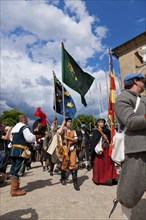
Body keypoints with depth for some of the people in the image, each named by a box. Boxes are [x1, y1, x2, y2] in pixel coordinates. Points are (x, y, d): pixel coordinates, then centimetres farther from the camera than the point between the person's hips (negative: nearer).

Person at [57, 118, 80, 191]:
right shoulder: (63, 130, 1)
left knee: (73, 165, -5)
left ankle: (75, 182, 1)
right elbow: (59, 132, -24)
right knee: (64, 164, 11)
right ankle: (63, 178, 36)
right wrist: (63, 123, -14)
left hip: (72, 149, 2)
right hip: (65, 149, -2)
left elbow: (76, 140, 1)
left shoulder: (73, 131, 10)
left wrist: (69, 138, -14)